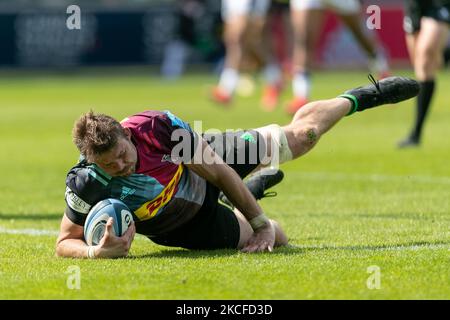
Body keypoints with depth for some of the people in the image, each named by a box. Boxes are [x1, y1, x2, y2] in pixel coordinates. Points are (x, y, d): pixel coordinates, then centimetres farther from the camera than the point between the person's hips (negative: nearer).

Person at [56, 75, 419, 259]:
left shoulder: (156, 127, -37)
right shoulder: (86, 185, -39)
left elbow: (219, 171, -25)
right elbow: (65, 243, -24)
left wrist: (261, 222, -19)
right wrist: (96, 251, -49)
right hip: (191, 227, 0)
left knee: (302, 133, 12)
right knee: (277, 238, 13)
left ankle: (356, 98, 47)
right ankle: (252, 187, 48)